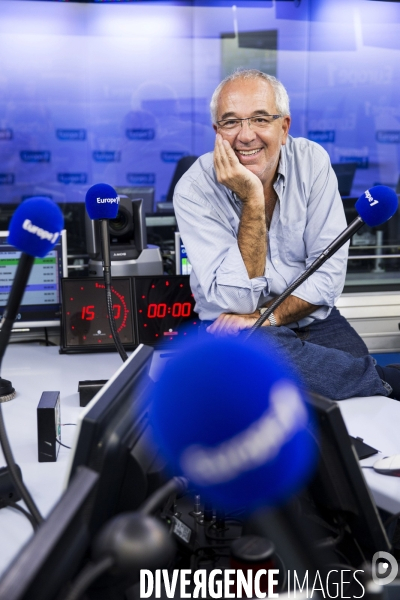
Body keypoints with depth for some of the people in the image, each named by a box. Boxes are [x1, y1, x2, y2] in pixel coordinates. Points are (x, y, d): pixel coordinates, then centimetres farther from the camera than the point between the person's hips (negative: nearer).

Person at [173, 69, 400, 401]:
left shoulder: (312, 161, -6)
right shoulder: (194, 190, -14)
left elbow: (329, 271, -7)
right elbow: (237, 301, -20)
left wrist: (269, 317, -19)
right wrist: (252, 199, -26)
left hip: (311, 318, 1)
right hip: (235, 326, 0)